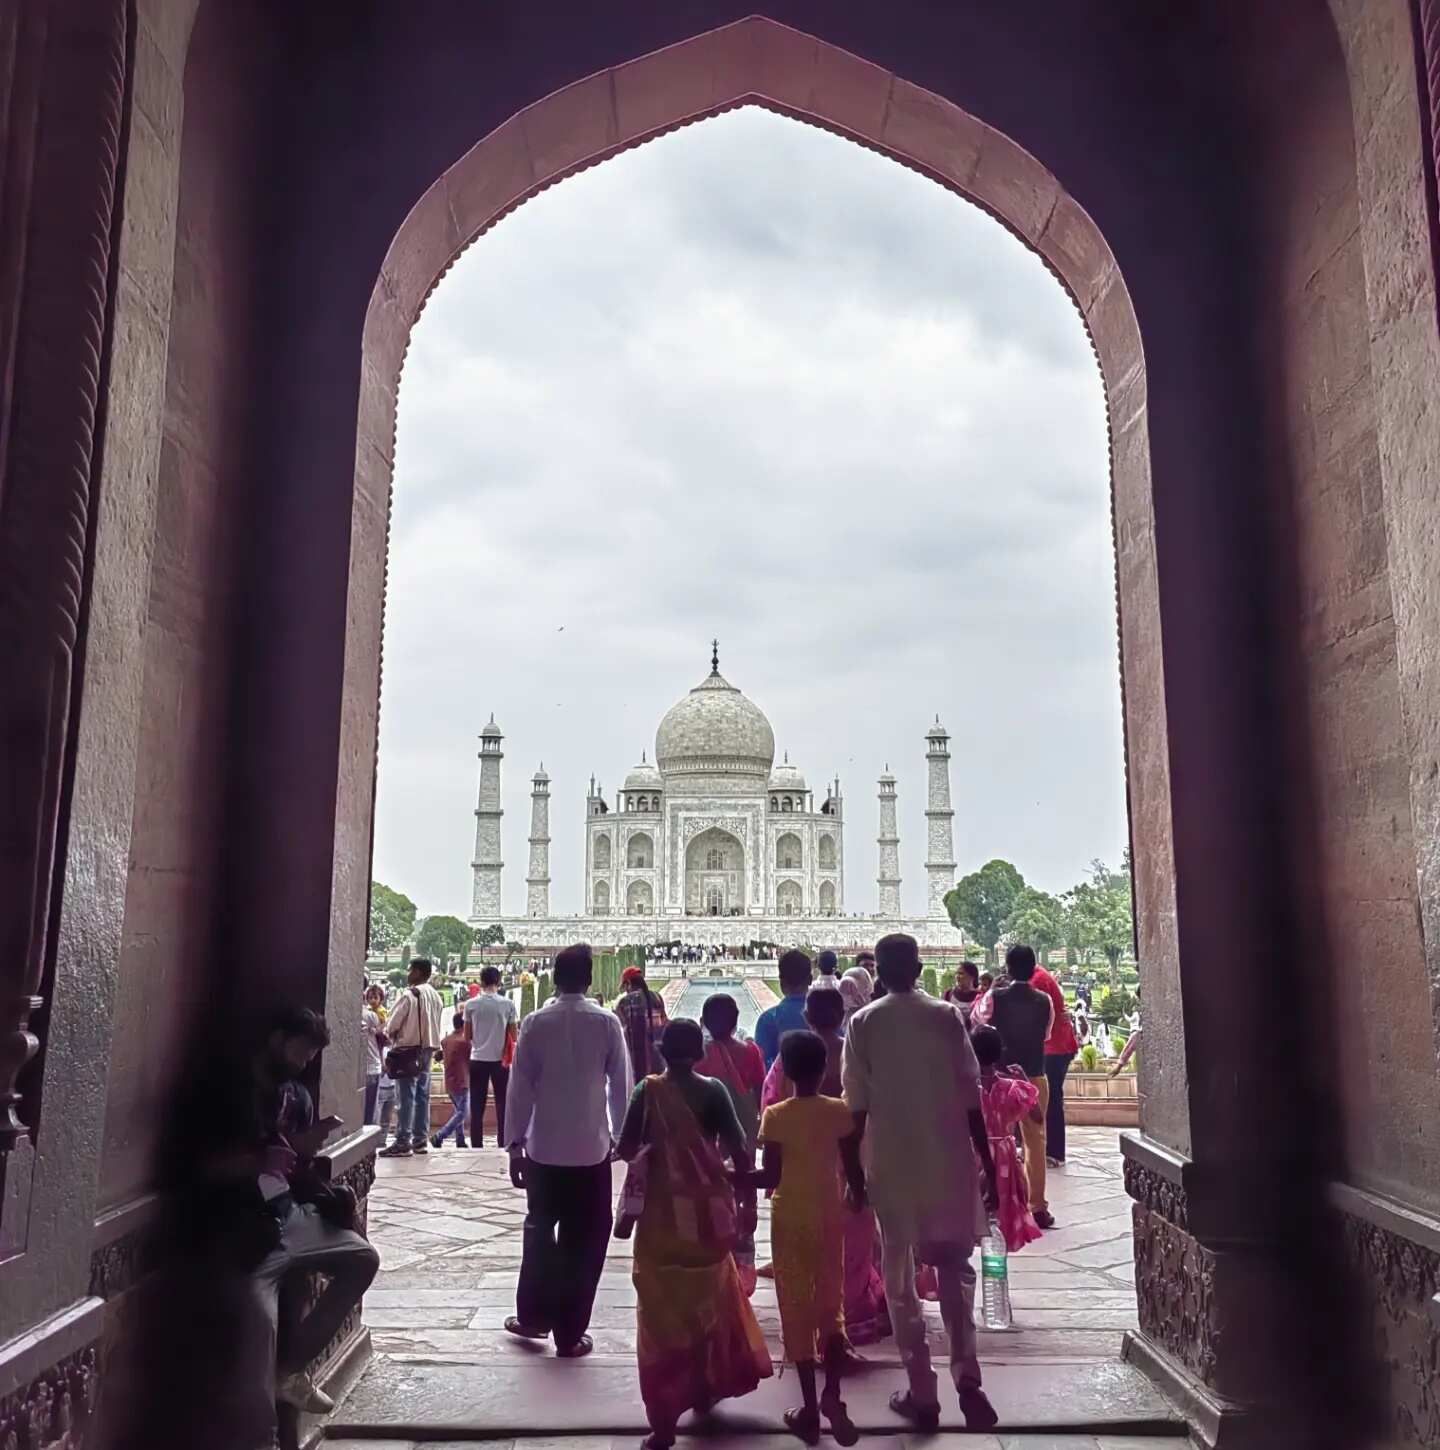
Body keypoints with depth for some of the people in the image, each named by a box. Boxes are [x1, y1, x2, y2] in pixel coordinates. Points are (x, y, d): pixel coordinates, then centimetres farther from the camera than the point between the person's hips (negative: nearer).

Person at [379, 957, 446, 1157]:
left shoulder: (409, 995, -15)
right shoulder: (436, 997, 9)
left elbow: (392, 1025, -11)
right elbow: (440, 1027, 11)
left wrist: (391, 1035, 8)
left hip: (408, 1051, -7)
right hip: (427, 1050, 7)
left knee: (407, 1096, -6)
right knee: (422, 1095, 12)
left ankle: (403, 1142, -6)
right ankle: (421, 1139, 16)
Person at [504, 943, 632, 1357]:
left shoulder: (535, 1023, -6)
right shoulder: (607, 1023, -7)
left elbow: (520, 1086, -5)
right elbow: (621, 1085, -3)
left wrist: (514, 1142, 3)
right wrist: (620, 1135, 11)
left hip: (543, 1148, 1)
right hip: (592, 1148, -1)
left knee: (539, 1231, 20)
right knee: (583, 1242, 9)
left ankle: (533, 1316, 29)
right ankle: (569, 1334, 13)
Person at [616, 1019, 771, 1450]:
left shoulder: (648, 1091, -8)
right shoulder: (713, 1090, -6)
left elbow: (626, 1151, -6)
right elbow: (739, 1152, -9)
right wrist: (748, 1203, 1)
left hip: (663, 1214, -2)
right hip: (708, 1212, 2)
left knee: (663, 1310, 6)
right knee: (707, 1300, 22)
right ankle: (704, 1388, 38)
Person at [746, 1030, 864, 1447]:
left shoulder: (776, 1115, -13)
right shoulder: (840, 1111, -6)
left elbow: (771, 1177, -14)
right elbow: (853, 1170, -2)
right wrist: (857, 1195, 19)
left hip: (791, 1219, -2)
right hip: (830, 1216, 2)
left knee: (797, 1309, 8)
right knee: (832, 1304, 15)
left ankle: (810, 1410, 13)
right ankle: (831, 1394, -1)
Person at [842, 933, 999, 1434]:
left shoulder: (863, 1024, -4)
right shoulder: (946, 1016, -3)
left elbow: (857, 1107, -5)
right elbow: (970, 1099, -4)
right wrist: (988, 1162, 4)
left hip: (892, 1164, -1)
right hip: (948, 1160, 1)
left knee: (900, 1273, 11)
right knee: (955, 1266, 15)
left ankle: (922, 1393, 14)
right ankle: (966, 1376, 0)